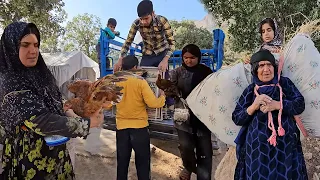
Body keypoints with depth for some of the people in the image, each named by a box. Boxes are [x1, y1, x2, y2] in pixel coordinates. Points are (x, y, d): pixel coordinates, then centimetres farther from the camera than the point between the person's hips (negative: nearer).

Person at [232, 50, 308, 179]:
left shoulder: (284, 83, 4)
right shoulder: (250, 90, 1)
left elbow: (300, 105, -5)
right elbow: (236, 119, -3)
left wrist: (276, 105, -19)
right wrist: (254, 105, -18)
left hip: (285, 143, 1)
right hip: (258, 146, 0)